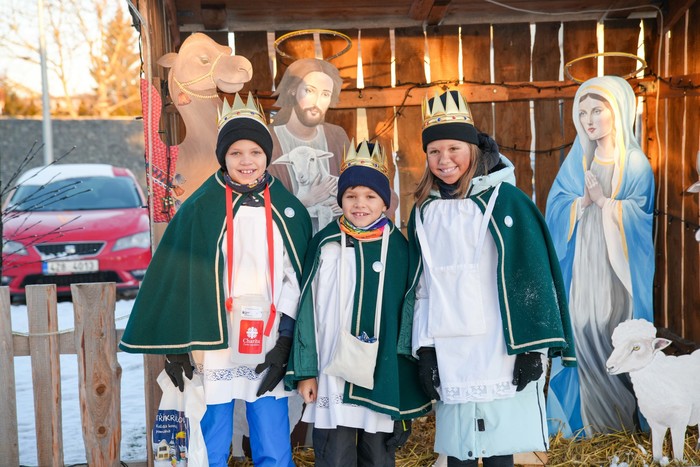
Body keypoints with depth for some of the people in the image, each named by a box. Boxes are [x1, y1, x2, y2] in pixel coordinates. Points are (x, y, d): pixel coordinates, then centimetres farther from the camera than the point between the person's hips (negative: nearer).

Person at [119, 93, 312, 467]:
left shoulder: (288, 211, 5)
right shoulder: (200, 209, -2)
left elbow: (295, 282, 5)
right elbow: (178, 278, -2)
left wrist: (284, 345, 0)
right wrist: (176, 346, -5)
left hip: (267, 352, 2)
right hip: (213, 350, -1)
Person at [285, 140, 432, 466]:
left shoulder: (398, 247, 1)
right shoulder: (325, 244, -2)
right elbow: (308, 309, 0)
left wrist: (408, 379, 4)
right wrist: (305, 370, -3)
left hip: (383, 377, 1)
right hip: (333, 375, -1)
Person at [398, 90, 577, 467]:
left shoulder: (503, 199, -4)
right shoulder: (425, 211, 10)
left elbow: (531, 275, -6)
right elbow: (420, 284, 12)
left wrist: (532, 347, -9)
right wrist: (424, 350, 8)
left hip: (500, 354, -4)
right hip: (449, 356, 4)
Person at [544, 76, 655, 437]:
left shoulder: (635, 163, 2)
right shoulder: (576, 161, 9)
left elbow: (639, 217, -6)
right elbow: (555, 211, 2)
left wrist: (603, 201, -15)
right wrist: (584, 200, -14)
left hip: (619, 268, -1)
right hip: (582, 265, 2)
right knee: (583, 331, -3)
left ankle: (625, 417, 16)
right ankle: (586, 417, 7)